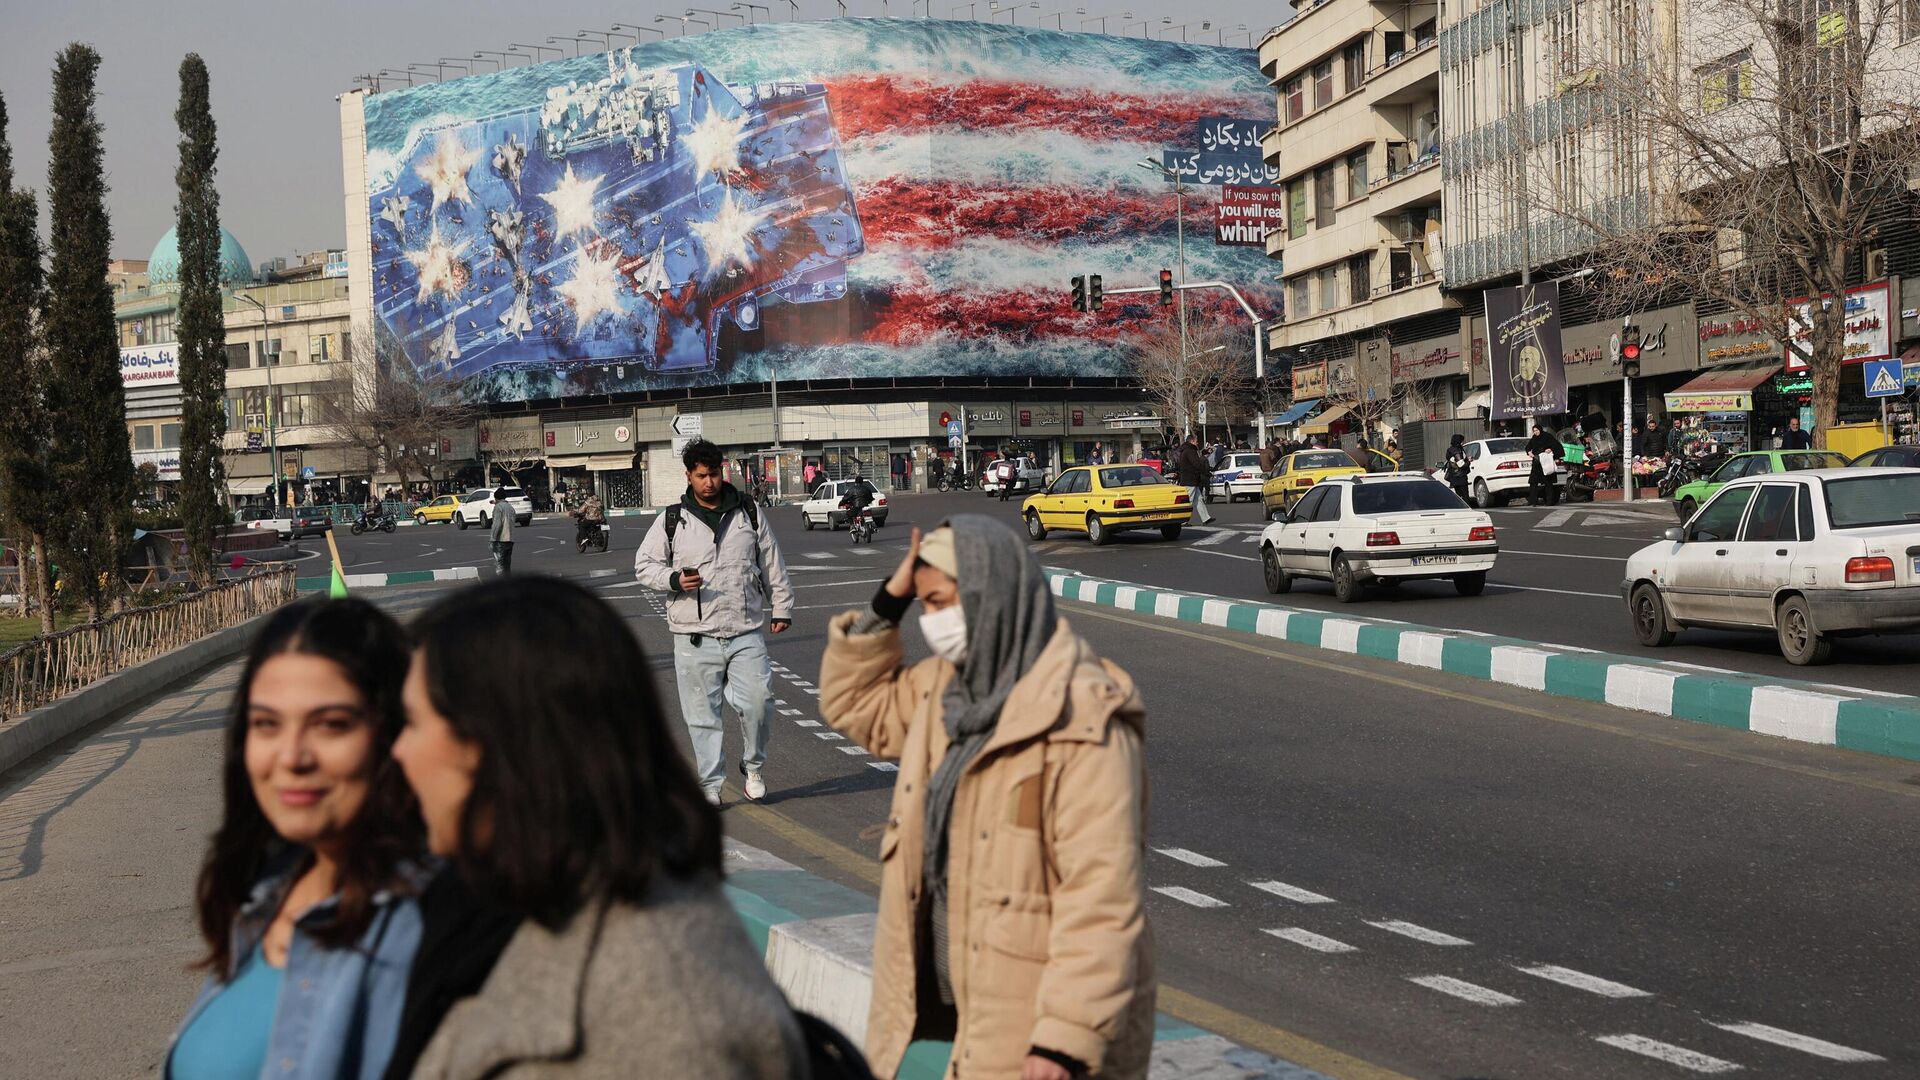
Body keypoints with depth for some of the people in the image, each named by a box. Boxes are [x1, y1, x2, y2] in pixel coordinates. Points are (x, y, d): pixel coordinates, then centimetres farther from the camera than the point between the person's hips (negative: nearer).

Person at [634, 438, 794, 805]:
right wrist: (674, 580, -11)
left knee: (757, 702, -7)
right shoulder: (671, 520, 3)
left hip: (746, 632, 1)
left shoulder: (749, 514, 9)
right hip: (695, 637, -1)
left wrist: (782, 609, 14)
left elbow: (773, 565, 16)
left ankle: (753, 767, 17)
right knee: (702, 714, 2)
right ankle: (710, 783, 14)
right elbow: (644, 565, 7)